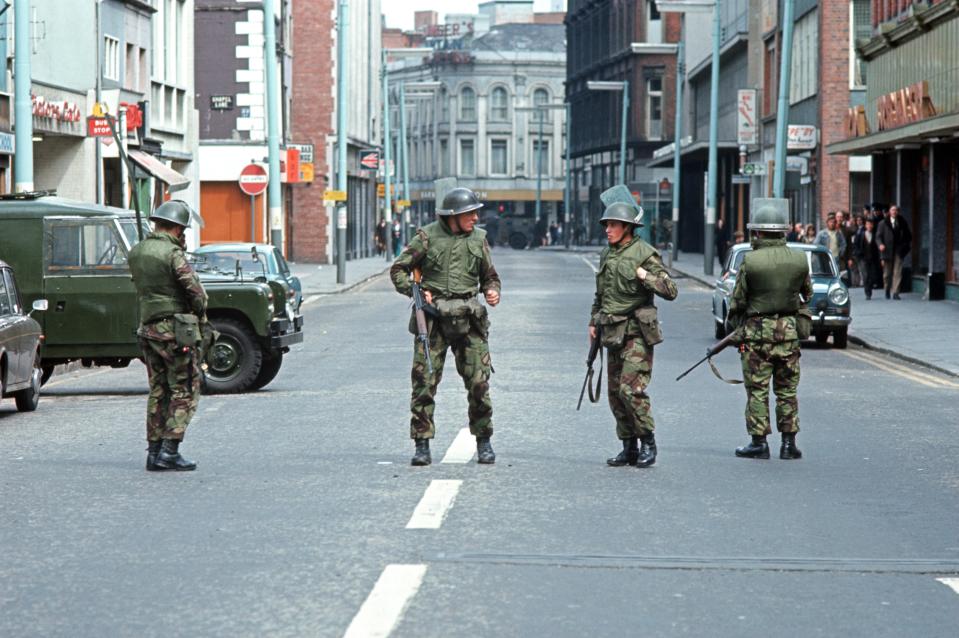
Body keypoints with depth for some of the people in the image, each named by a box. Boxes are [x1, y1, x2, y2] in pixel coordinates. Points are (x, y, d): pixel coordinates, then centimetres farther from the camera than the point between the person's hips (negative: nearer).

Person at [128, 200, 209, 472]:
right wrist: (200, 317, 3)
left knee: (158, 391, 14)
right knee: (184, 391, -1)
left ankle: (154, 451, 13)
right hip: (176, 328, -7)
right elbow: (195, 291, -17)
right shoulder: (172, 254, -15)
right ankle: (170, 450, -8)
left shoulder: (136, 254, 8)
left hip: (148, 328, 7)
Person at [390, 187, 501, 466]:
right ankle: (422, 445, 2)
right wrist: (415, 291, -11)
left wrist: (492, 292, -3)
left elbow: (489, 276, 18)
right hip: (433, 318, -2)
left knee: (479, 382, -1)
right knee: (424, 382, -4)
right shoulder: (428, 236, 0)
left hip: (468, 318, 2)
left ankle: (483, 443, 12)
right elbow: (398, 269, 4)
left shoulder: (478, 238, 9)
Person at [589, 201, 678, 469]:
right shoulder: (607, 255, 13)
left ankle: (648, 442, -3)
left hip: (636, 333, -7)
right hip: (612, 333, 7)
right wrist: (593, 322, 20)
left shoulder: (645, 254, -8)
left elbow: (671, 291, -11)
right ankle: (629, 447, 14)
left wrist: (645, 276, -22)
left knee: (631, 389, -16)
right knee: (615, 392, 7)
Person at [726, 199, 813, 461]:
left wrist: (734, 324, 14)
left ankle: (759, 443, 6)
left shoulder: (750, 261, -12)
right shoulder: (799, 259, -3)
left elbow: (738, 300, -4)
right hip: (789, 331, 3)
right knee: (787, 390, 11)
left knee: (757, 390, 5)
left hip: (756, 333, -3)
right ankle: (789, 443, 11)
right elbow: (807, 294, 12)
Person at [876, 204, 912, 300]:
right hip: (887, 251, 0)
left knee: (897, 273, -10)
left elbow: (908, 236, 17)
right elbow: (878, 236, 4)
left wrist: (908, 245, 3)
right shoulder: (883, 223, 6)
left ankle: (895, 292, -11)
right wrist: (880, 244, -15)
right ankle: (887, 290, 27)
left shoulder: (902, 223, 9)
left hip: (898, 251, 0)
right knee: (887, 273, 8)